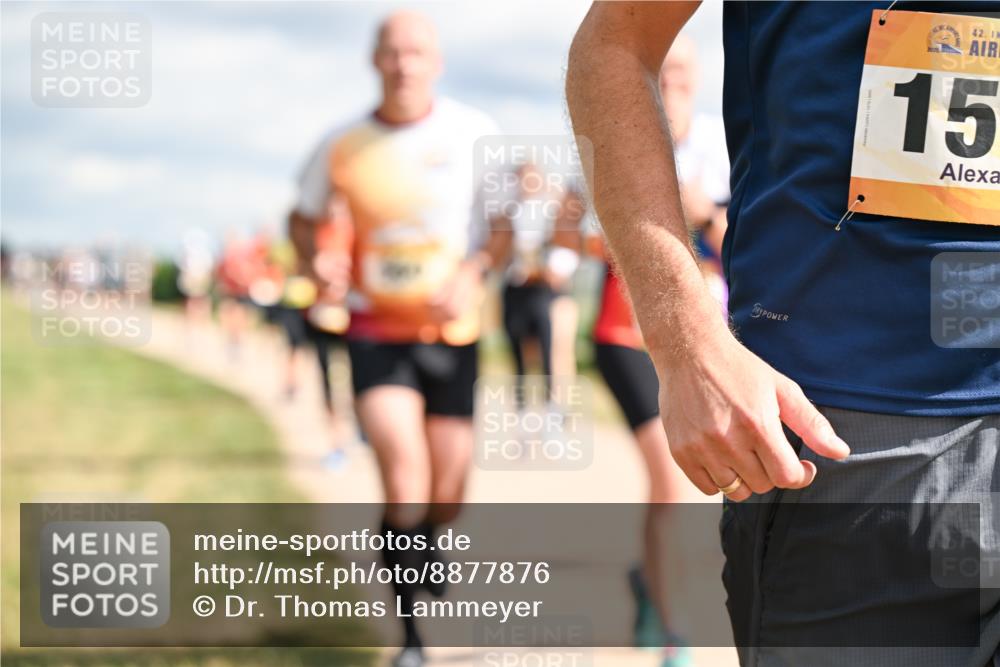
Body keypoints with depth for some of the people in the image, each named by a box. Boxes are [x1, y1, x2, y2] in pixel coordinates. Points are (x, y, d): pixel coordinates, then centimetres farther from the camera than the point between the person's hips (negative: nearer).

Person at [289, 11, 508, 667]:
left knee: (447, 495, 7)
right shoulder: (344, 145, -3)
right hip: (376, 334, -1)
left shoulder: (473, 133, -5)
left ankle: (421, 547, 45)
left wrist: (474, 272, -15)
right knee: (406, 479, -18)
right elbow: (303, 217, 12)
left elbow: (507, 223, 2)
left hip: (452, 332, 1)